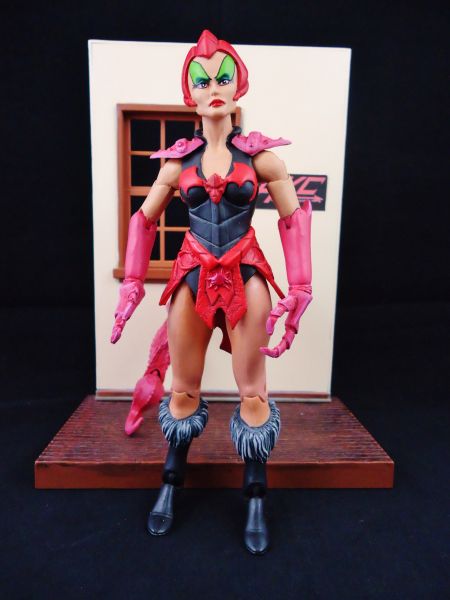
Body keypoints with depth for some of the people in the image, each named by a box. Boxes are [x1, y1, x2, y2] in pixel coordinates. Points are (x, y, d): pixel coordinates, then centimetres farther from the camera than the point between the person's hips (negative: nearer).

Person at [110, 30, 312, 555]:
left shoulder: (259, 154, 0)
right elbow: (145, 218, 12)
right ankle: (170, 485, 31)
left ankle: (256, 503, 23)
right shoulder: (178, 160, 5)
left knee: (253, 393, 5)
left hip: (245, 276, -1)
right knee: (183, 390, 9)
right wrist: (132, 284, 6)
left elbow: (294, 218, 3)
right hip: (194, 276, 2)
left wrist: (298, 289, -3)